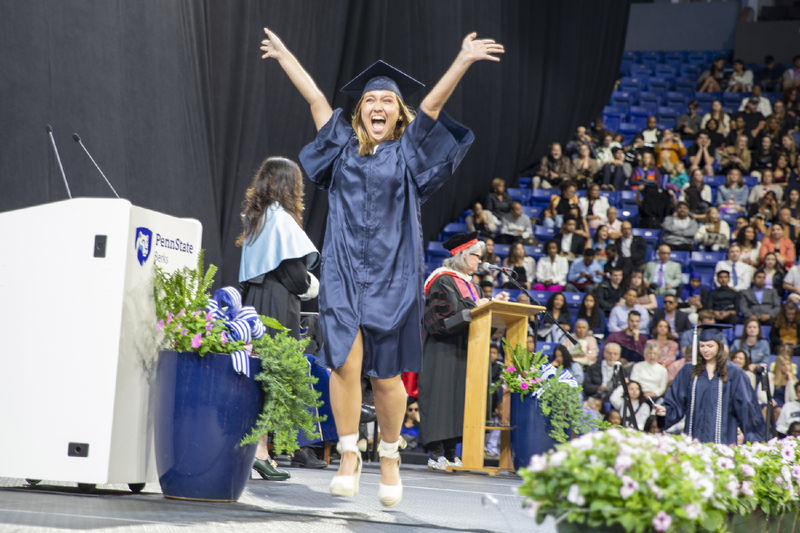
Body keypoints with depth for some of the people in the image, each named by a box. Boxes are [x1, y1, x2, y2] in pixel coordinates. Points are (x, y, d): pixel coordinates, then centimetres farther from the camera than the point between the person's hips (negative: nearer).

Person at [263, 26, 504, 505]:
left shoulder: (409, 151, 8)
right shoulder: (344, 147, 13)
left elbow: (434, 102, -5)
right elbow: (314, 96, 15)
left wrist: (463, 62, -15)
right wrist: (284, 55, 18)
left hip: (392, 274, -1)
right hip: (344, 271, 1)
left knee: (386, 374, 0)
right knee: (346, 361, -12)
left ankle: (390, 457, 18)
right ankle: (349, 455, -2)